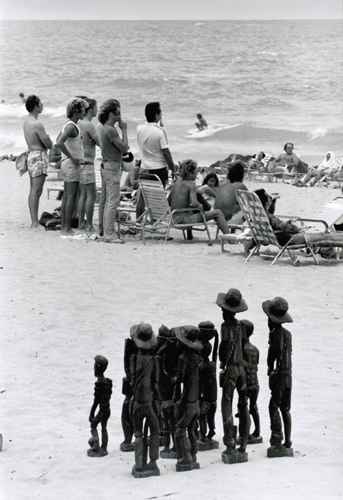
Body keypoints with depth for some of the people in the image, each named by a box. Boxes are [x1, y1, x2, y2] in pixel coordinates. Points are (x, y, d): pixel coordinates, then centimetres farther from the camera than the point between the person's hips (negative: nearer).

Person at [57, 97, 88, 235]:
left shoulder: (68, 124, 14)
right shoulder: (72, 126, -16)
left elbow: (59, 140, 28)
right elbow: (59, 143, -29)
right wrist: (72, 158, -22)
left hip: (66, 163, 10)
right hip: (72, 165, -10)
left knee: (66, 196, 11)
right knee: (71, 197, -9)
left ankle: (64, 227, 14)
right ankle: (67, 228, -10)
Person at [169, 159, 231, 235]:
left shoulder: (177, 183, 8)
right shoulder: (191, 184, -12)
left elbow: (169, 201, 15)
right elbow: (194, 203, -25)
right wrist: (199, 206, -5)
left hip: (175, 218, 8)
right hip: (185, 220, -8)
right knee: (218, 213, -3)